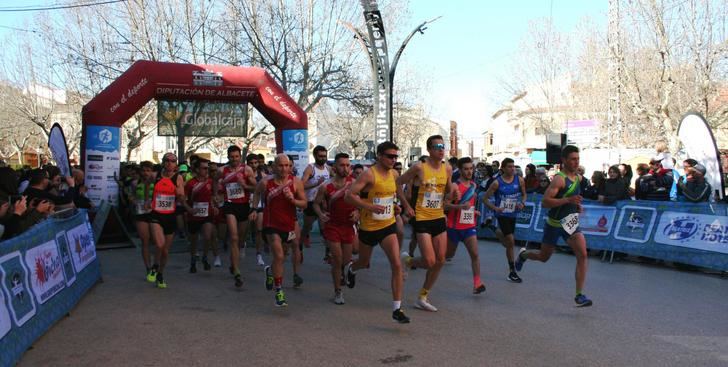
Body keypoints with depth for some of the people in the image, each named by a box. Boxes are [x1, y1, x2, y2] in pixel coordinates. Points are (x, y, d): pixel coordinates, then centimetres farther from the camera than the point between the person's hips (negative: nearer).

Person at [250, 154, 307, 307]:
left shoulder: (296, 182, -8)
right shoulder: (265, 182, -9)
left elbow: (304, 204, -4)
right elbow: (257, 193, 14)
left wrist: (293, 199, -22)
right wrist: (255, 209, 5)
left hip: (289, 224, 3)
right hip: (272, 225, -2)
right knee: (279, 256, -11)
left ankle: (270, 271, 50)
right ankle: (279, 292, 0)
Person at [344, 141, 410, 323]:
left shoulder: (394, 174, 3)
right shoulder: (369, 174, -18)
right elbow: (350, 195, -22)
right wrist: (370, 207, -30)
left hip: (388, 226, 4)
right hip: (369, 227, -4)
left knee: (396, 265, -11)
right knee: (364, 263, 19)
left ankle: (397, 309, -5)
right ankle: (350, 268, 58)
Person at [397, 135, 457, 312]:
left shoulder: (447, 169, 5)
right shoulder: (419, 168, -11)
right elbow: (398, 183, -2)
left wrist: (453, 190, -2)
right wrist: (406, 206, -5)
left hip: (439, 218, 6)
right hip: (422, 219, -6)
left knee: (440, 261, 4)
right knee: (430, 262, -11)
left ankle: (423, 297, 20)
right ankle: (408, 260, 24)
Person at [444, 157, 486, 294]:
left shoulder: (473, 185, 8)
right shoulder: (455, 185, -14)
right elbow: (445, 205, -21)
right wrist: (461, 206, -33)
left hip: (469, 226, 4)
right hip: (455, 226, -4)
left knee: (475, 254, -10)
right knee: (448, 254, 13)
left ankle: (477, 283, -9)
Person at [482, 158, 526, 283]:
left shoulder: (519, 180, -2)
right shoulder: (497, 183, -10)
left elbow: (524, 194, 13)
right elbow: (485, 198, -5)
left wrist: (522, 203, -7)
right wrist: (495, 208, -19)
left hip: (513, 214, 5)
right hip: (502, 214, -5)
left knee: (508, 242, 20)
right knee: (511, 242, -9)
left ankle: (498, 232, 57)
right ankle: (512, 272, 2)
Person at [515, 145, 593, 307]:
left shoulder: (578, 178, 4)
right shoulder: (559, 179, -20)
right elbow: (544, 202, -28)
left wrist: (577, 205, 8)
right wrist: (567, 200, -36)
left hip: (570, 222, 5)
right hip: (554, 223, -5)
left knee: (582, 255, -14)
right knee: (544, 257, 13)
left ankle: (579, 295, -8)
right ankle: (523, 254, 47)